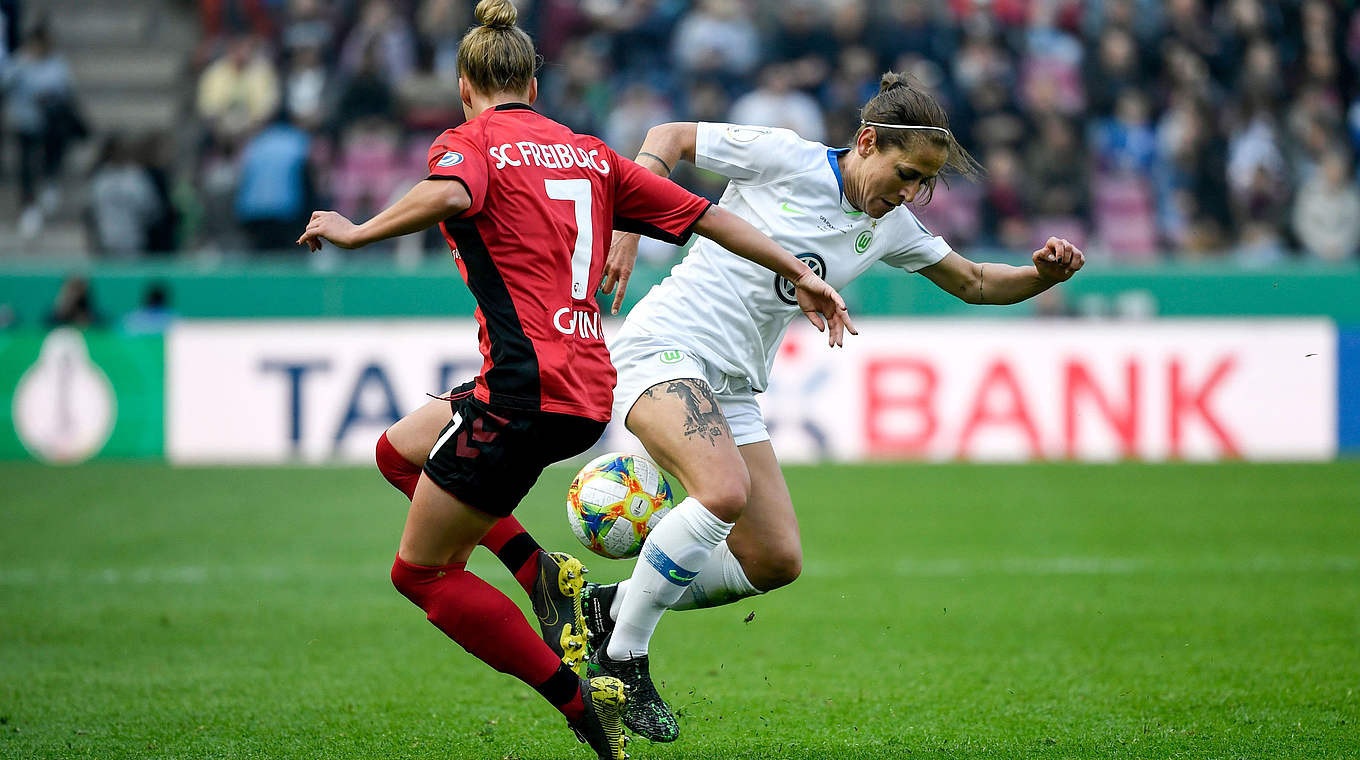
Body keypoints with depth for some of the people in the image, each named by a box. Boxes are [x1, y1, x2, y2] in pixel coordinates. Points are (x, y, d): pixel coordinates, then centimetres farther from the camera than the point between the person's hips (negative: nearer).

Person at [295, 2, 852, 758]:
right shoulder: (589, 153, 18)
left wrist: (358, 232, -15)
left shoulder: (469, 141, 0)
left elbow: (450, 194, -25)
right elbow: (703, 214, 14)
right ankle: (541, 571, 9)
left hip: (527, 382, -8)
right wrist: (800, 273, 16)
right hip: (591, 391, 8)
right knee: (400, 449, 27)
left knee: (421, 573, 4)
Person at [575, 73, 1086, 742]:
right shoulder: (784, 158, -9)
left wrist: (1042, 274, 0)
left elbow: (972, 283, 21)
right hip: (664, 348, -8)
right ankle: (621, 661, -18)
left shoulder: (890, 228, 9)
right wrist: (628, 227, -14)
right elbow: (667, 137, -1)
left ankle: (610, 606, 15)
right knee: (725, 492, -32)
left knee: (776, 561, -1)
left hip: (730, 387, 8)